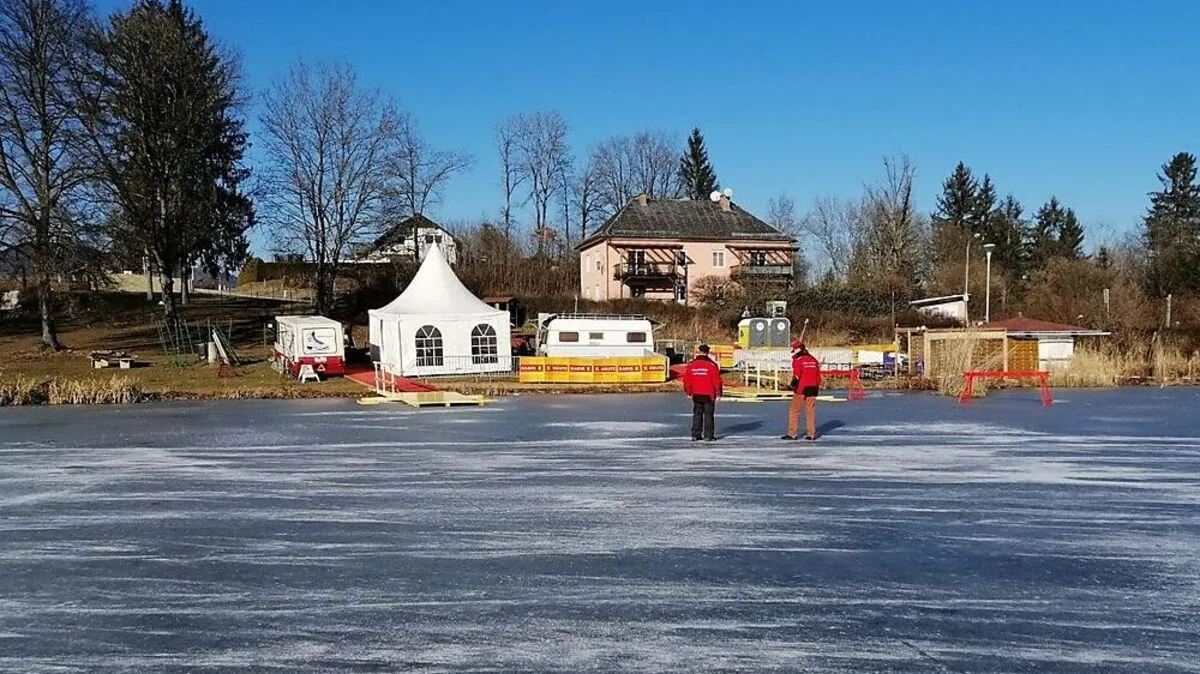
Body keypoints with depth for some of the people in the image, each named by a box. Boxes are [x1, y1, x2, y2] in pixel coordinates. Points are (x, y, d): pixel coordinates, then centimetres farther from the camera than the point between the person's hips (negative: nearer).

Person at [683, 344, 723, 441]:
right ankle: (708, 435, 3)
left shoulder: (691, 365, 1)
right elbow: (717, 380, -10)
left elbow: (686, 379, 4)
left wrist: (688, 392, 16)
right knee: (709, 415, 4)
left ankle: (695, 434, 12)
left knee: (697, 414, 13)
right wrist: (718, 393, -1)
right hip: (708, 395, -3)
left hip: (696, 395, 3)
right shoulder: (711, 365, -10)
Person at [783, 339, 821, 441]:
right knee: (811, 411, 10)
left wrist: (793, 386, 0)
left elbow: (796, 376, -15)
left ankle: (792, 434, 1)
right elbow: (818, 375, 12)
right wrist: (817, 388, 18)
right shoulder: (813, 359, 11)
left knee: (794, 411, 2)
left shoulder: (797, 360, -9)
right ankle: (811, 434, 9)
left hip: (801, 389, -6)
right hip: (812, 389, 6)